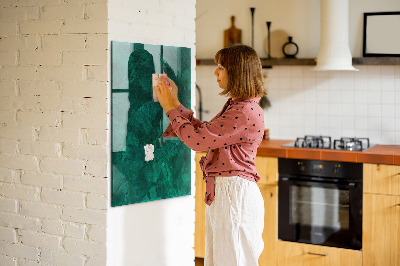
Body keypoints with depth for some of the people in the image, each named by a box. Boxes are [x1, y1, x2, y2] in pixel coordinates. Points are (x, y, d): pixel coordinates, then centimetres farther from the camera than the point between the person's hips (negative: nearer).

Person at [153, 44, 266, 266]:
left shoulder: (246, 112, -20)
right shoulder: (235, 106, 13)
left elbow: (197, 140, -20)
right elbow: (203, 131, 17)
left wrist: (170, 108, -8)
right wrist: (175, 104, 16)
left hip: (235, 193, -10)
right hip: (221, 191, 10)